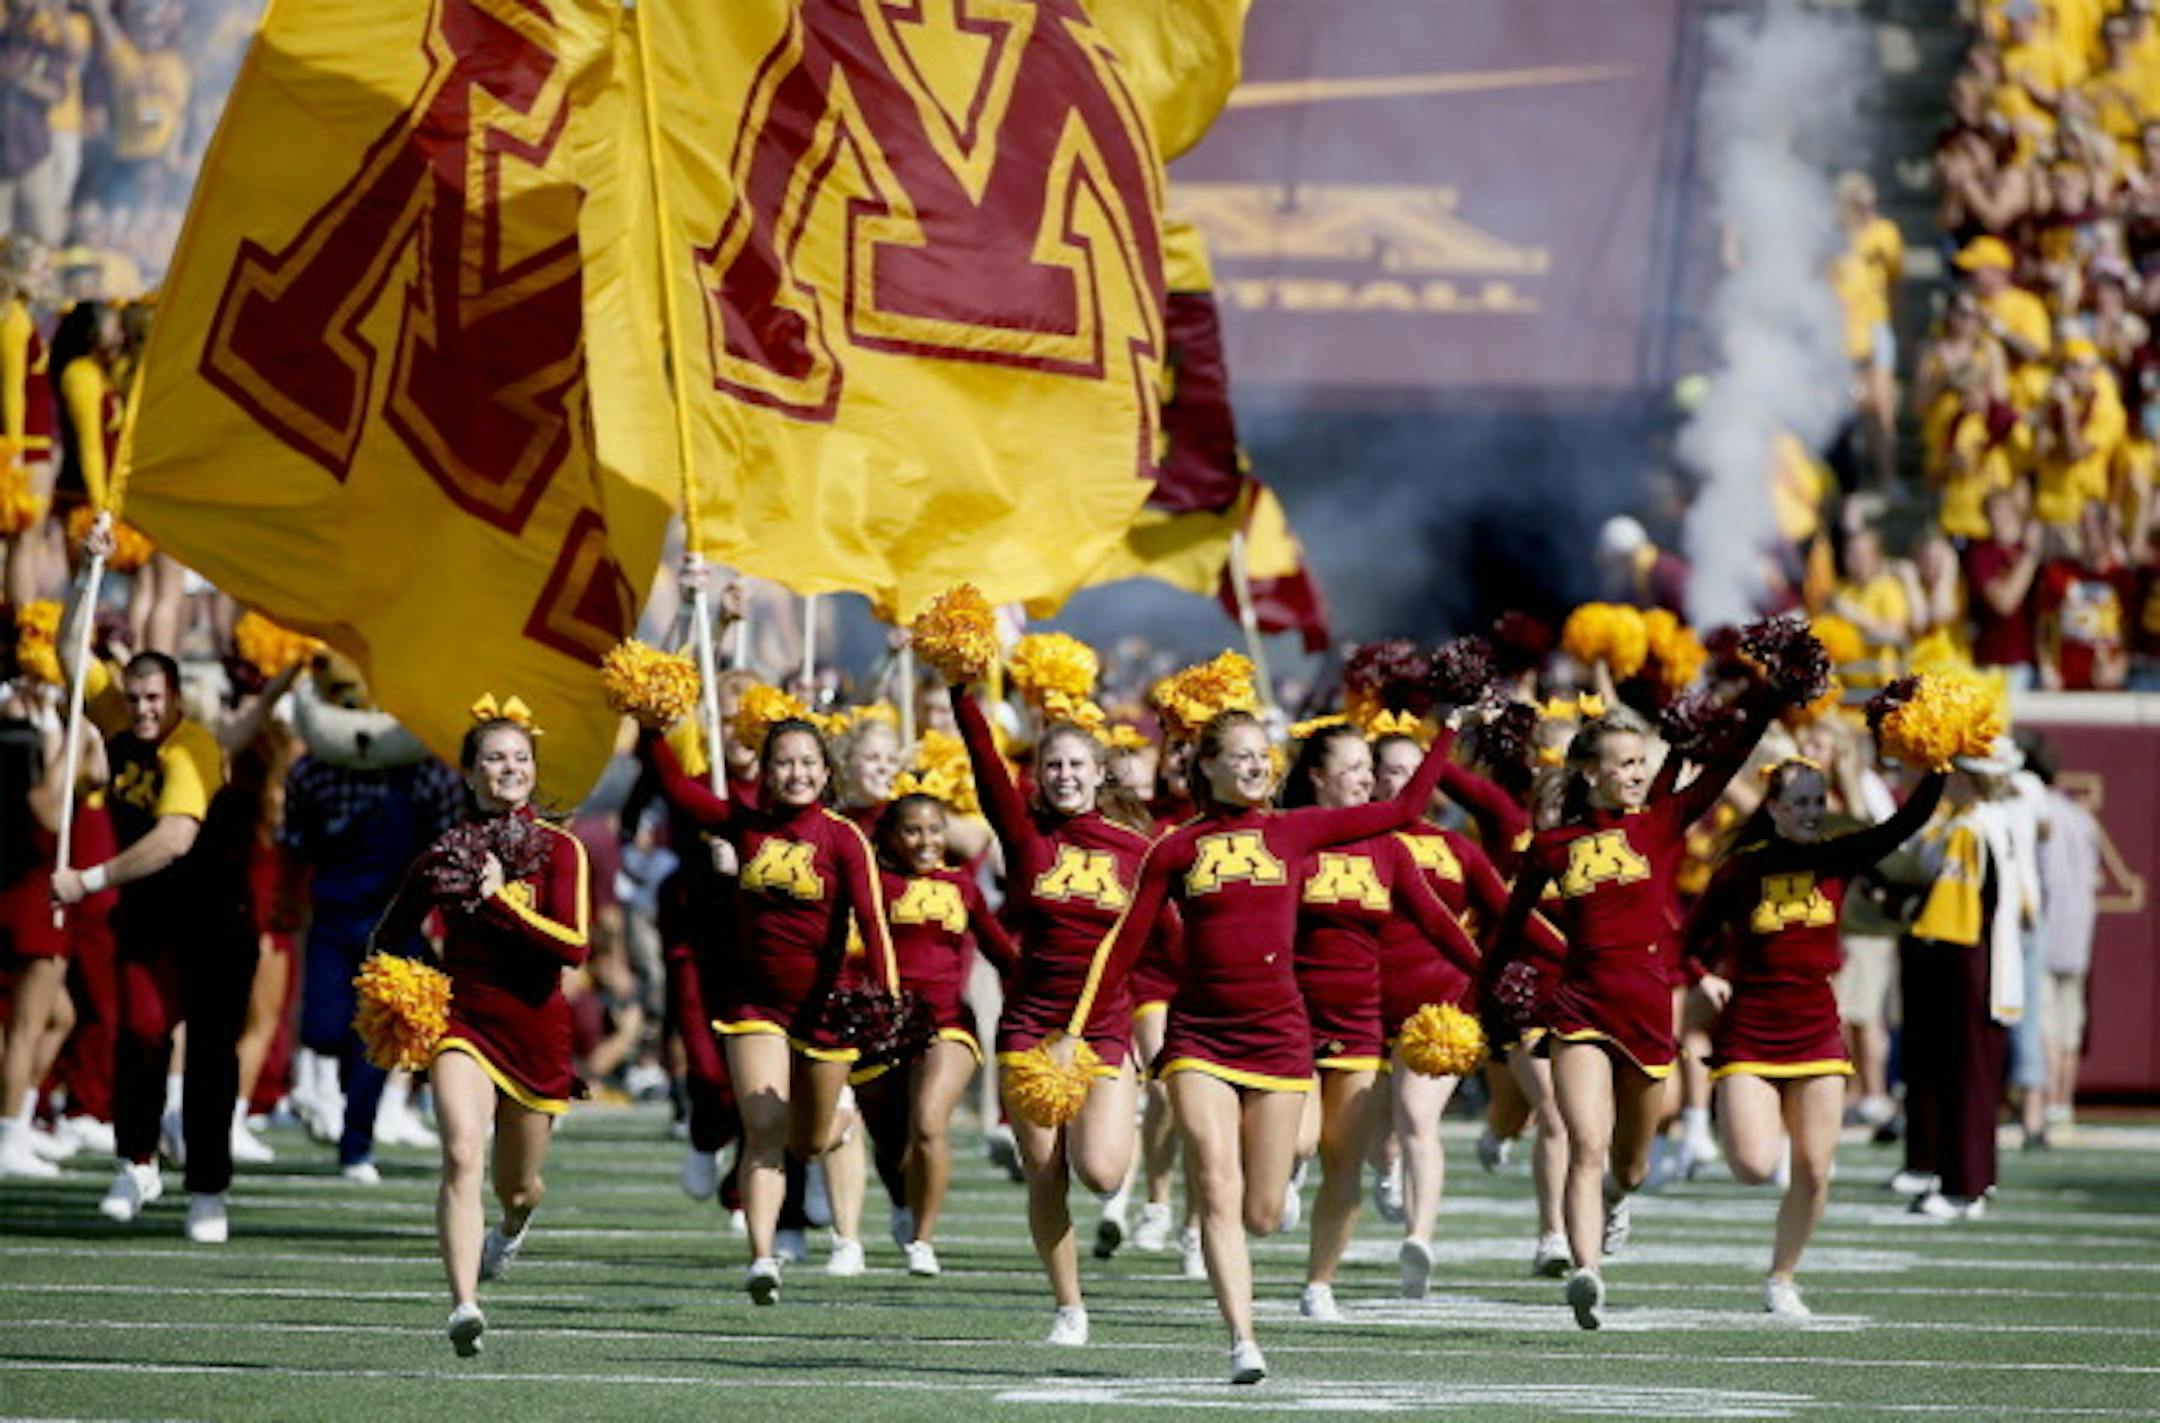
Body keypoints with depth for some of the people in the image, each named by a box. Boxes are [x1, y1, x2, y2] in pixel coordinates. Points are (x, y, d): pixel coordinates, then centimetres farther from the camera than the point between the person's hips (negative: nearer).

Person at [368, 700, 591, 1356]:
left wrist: (499, 898, -21)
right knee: (462, 1156, -25)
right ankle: (464, 1306, -31)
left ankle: (513, 1223, 56)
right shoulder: (445, 851, 2)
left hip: (535, 1027, 0)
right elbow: (387, 941, 17)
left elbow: (574, 946, -17)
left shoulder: (558, 849, -4)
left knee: (516, 1185, 17)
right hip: (463, 1022, 0)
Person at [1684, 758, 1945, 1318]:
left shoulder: (1837, 860, 1)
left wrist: (1938, 768, -23)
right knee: (1754, 1167, -14)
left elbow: (1907, 822, -10)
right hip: (1749, 1034, -3)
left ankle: (1781, 1278, 19)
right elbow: (1693, 940, 5)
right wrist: (1706, 978, -13)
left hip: (1817, 1033, 3)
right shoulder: (1740, 871, -5)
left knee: (1814, 1171, 1)